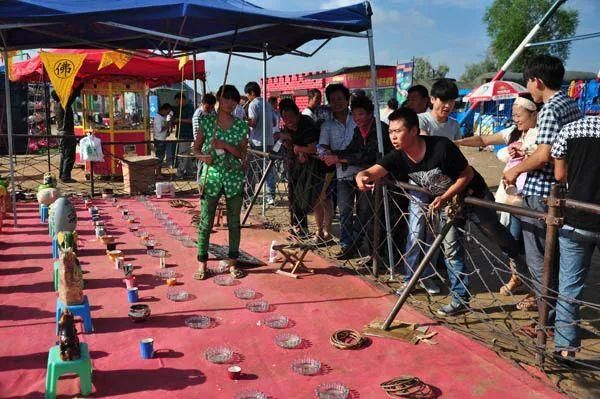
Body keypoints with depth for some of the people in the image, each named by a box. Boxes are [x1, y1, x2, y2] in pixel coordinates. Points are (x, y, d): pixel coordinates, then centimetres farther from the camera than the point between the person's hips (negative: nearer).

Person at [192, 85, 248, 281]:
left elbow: (242, 154, -1)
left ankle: (232, 262, 20)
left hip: (234, 178, 2)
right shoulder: (206, 122, 1)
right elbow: (196, 148, 5)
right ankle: (202, 263, 12)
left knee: (234, 222, 7)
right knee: (206, 222, 1)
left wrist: (225, 145, -16)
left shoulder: (241, 126, 3)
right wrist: (203, 156, -16)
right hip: (211, 176, -1)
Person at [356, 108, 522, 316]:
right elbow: (373, 171, -34)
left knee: (497, 235, 15)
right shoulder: (399, 157, -20)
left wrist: (445, 198, -30)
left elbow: (467, 174, -23)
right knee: (450, 248, 3)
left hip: (474, 195, -4)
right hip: (445, 200, 4)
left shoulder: (441, 147, -35)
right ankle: (461, 298, 14)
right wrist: (362, 177, -57)